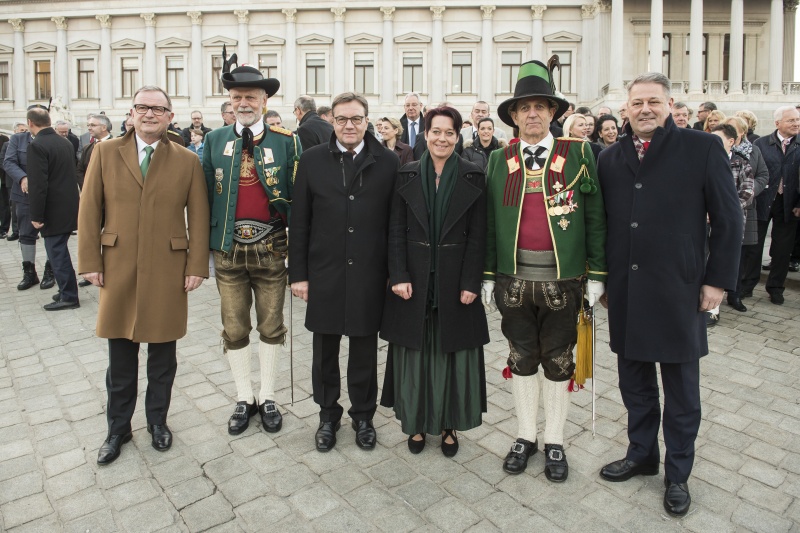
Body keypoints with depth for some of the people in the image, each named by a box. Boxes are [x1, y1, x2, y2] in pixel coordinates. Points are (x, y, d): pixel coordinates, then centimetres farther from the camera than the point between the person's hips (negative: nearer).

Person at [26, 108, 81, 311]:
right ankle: (66, 290, 26)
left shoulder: (37, 146, -16)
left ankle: (69, 296, 5)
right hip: (69, 207, 8)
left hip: (53, 210, -8)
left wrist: (37, 215, -15)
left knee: (57, 252, 0)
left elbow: (38, 184, -19)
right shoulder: (66, 142, 8)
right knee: (60, 251, 18)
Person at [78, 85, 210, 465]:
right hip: (118, 270, 1)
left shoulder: (187, 161, 3)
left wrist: (196, 267, -5)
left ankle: (158, 422, 30)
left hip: (168, 271, -1)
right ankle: (118, 428, 29)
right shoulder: (105, 153, 5)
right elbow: (89, 211, 3)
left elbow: (199, 219, 1)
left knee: (162, 357, 10)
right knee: (120, 358, 10)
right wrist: (90, 262, -2)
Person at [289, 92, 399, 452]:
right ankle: (328, 415, 33)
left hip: (369, 275, -1)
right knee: (325, 352, 13)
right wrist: (298, 273, -1)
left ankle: (363, 416, 32)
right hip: (324, 274, 1)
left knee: (365, 351, 12)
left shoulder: (388, 162, -1)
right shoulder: (312, 160, 2)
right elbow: (299, 222, 2)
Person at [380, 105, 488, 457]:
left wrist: (471, 282, -10)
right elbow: (396, 230, 1)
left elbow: (478, 235, -3)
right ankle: (416, 422, 26)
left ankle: (449, 425, 25)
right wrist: (399, 276, -9)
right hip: (414, 279, 1)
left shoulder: (473, 177, 0)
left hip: (455, 280, -1)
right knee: (415, 354, 9)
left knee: (452, 354, 8)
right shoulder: (407, 175, 4)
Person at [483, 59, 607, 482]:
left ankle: (555, 442, 28)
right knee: (522, 360, 13)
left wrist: (596, 274, -4)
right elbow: (489, 223, 6)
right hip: (514, 280, 2)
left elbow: (594, 218, -1)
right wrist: (487, 276, 4)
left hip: (563, 280, -1)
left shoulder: (578, 155, 0)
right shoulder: (498, 161, 5)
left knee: (559, 363, 11)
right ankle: (526, 436, 31)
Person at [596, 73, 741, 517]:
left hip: (679, 290, -3)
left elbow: (728, 220, -3)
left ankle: (678, 473, 28)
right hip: (625, 292, 4)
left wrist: (718, 280, -6)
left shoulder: (703, 148, -3)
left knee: (681, 388, 10)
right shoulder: (611, 158, 7)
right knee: (634, 381, 15)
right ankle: (642, 454, 35)